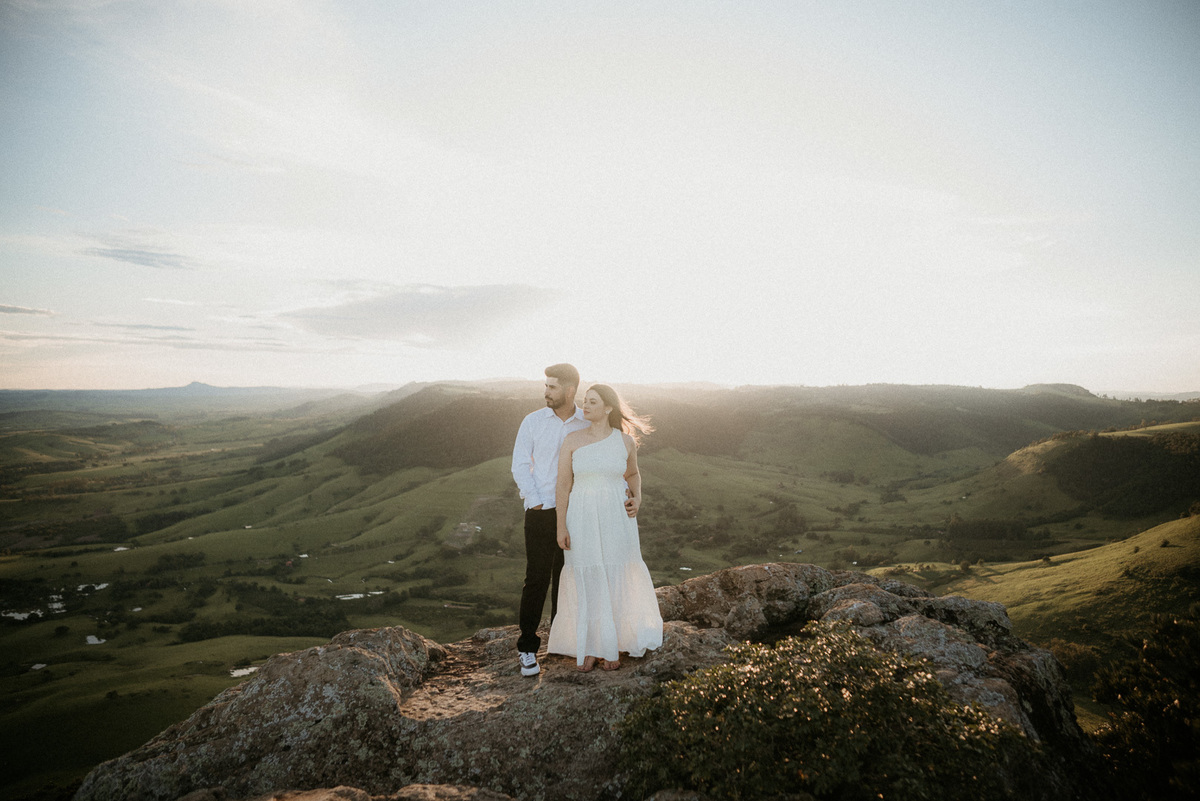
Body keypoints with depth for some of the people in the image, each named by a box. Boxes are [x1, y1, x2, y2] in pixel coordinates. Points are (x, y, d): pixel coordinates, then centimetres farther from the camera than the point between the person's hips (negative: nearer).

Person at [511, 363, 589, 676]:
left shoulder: (587, 425, 3)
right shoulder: (533, 421, -1)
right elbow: (520, 465, 0)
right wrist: (536, 502, -9)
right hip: (541, 512, -2)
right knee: (537, 578, -3)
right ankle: (527, 647, 8)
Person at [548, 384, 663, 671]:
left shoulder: (626, 441, -2)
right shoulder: (572, 440, -4)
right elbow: (563, 486, -3)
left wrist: (637, 499, -4)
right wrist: (561, 527, -7)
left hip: (616, 519, 0)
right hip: (583, 521, 0)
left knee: (616, 582, 7)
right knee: (586, 583, 7)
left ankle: (612, 646, 25)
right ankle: (589, 647, 23)